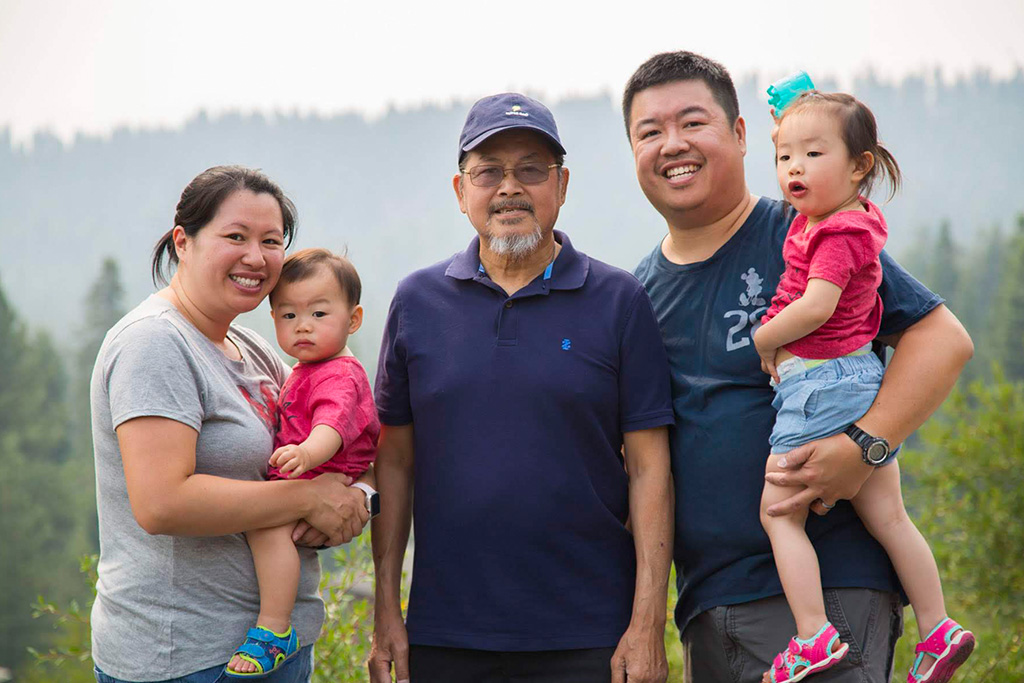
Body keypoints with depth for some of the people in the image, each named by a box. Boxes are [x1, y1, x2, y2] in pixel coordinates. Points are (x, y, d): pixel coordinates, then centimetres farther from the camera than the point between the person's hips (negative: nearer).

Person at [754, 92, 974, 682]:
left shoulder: (838, 234, -16)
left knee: (778, 511, -5)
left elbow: (816, 306, -26)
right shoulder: (856, 219, 12)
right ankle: (939, 631, 13)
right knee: (888, 517, 11)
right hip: (865, 382, 10)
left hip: (820, 384, -10)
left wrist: (764, 341, -10)